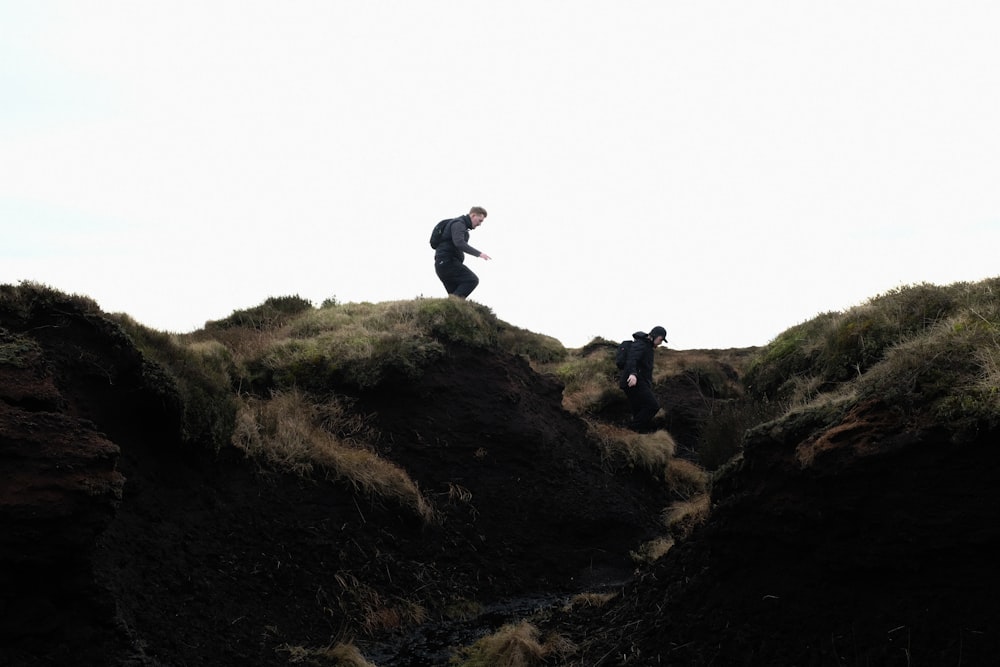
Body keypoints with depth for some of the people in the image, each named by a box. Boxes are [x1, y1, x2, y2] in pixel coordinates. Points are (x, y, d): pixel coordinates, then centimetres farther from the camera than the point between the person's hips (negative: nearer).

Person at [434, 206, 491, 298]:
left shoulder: (462, 225, 25)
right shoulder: (458, 223, -8)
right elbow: (459, 243, -25)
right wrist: (478, 254, -29)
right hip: (447, 261, -10)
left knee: (456, 294, 4)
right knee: (472, 280, -18)